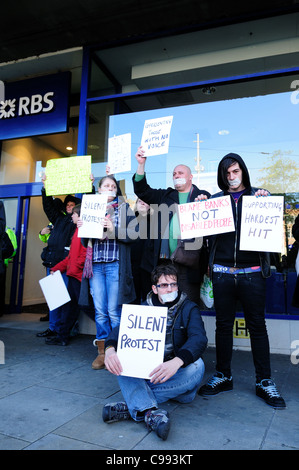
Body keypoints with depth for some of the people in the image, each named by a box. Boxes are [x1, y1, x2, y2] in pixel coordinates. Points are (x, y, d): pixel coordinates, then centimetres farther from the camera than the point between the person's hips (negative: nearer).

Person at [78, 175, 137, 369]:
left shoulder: (124, 208, 8)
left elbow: (133, 233, -4)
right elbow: (85, 241, 17)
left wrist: (114, 229, -18)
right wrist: (82, 228, -2)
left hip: (115, 264, -3)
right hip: (95, 265, 3)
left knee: (114, 311, -2)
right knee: (100, 311, 5)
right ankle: (102, 352, 17)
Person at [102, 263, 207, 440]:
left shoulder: (189, 309, -1)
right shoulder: (145, 308, 6)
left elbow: (199, 338, -20)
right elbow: (121, 329, -7)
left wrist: (177, 362, -41)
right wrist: (110, 349, -32)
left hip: (178, 376, -2)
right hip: (148, 371, 2)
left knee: (196, 365, -33)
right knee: (120, 358, -20)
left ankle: (133, 405, -31)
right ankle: (151, 412, -41)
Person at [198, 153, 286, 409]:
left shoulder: (258, 195, 8)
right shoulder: (216, 199, 10)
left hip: (252, 272, -1)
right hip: (222, 272, 1)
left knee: (257, 325, 7)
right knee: (223, 325, 10)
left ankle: (264, 381, 20)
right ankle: (223, 376, 24)